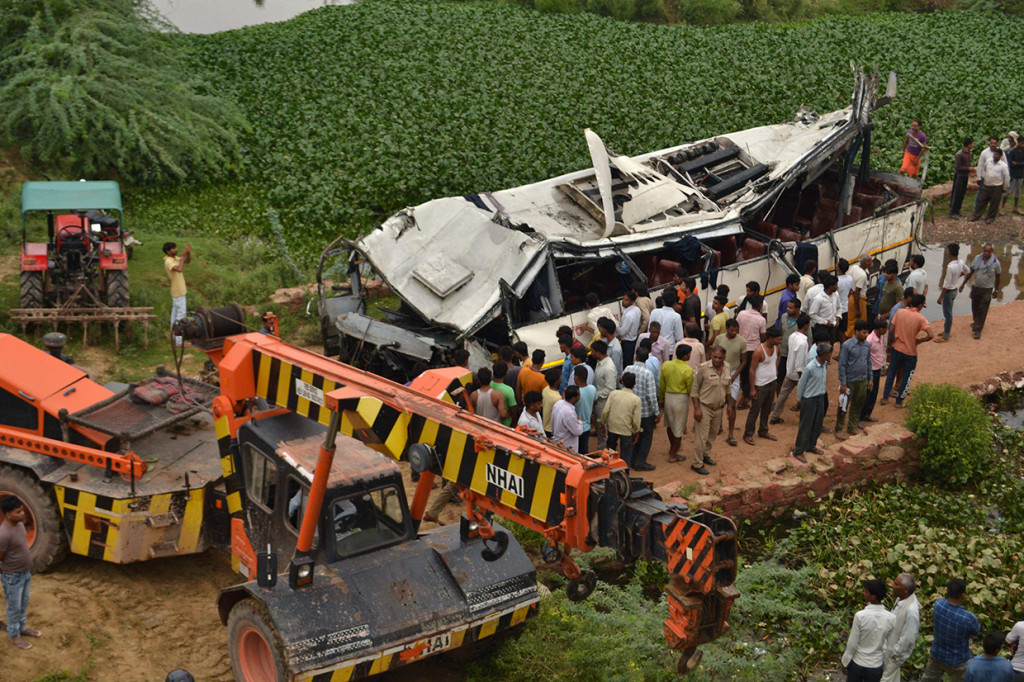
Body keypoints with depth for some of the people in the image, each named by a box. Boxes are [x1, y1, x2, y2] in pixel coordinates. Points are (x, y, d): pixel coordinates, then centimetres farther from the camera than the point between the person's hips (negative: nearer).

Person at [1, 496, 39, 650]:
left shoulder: (19, 524, -6)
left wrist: (28, 570, 16)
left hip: (25, 572, 8)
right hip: (13, 576, -8)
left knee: (24, 603, 25)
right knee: (14, 607, 13)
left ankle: (21, 627, 46)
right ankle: (14, 635, 33)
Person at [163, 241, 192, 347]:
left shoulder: (175, 258, 4)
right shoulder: (168, 262, -24)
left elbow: (188, 261, 11)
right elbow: (179, 269, -42)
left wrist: (188, 253, -8)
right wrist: (182, 256, -31)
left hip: (178, 291, 10)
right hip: (178, 292, -10)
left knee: (175, 313, 19)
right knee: (180, 315, -9)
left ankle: (174, 336, 31)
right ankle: (179, 342, -9)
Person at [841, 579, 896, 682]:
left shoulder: (860, 616, -25)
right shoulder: (891, 619, -17)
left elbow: (852, 644, -16)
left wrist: (845, 662, -1)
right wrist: (886, 664, 11)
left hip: (857, 663, -2)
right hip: (876, 666, 2)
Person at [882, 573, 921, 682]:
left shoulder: (911, 610, -37)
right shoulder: (901, 598, -11)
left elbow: (907, 638, -28)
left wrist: (895, 654, -17)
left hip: (897, 649, -7)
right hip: (891, 642, 7)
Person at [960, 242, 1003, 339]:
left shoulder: (995, 262, -12)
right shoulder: (977, 258, -7)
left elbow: (997, 277, 0)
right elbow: (971, 272, 3)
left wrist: (996, 290, 5)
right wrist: (963, 283, 3)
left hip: (987, 289, -3)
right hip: (976, 287, 3)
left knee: (982, 310, -2)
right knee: (975, 308, 18)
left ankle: (978, 330, 2)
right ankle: (976, 322, 45)